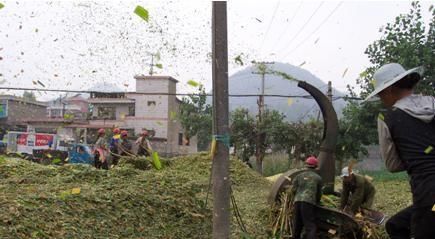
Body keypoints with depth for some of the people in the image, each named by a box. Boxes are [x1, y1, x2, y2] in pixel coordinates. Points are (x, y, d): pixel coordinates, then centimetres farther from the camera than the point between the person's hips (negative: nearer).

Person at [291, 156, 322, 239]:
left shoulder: (299, 176, 14)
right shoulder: (318, 178, 9)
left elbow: (293, 189, 8)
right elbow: (319, 193, 14)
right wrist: (317, 201, 33)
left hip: (298, 201, 3)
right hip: (309, 202, -3)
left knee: (297, 224, 16)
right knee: (310, 226, -5)